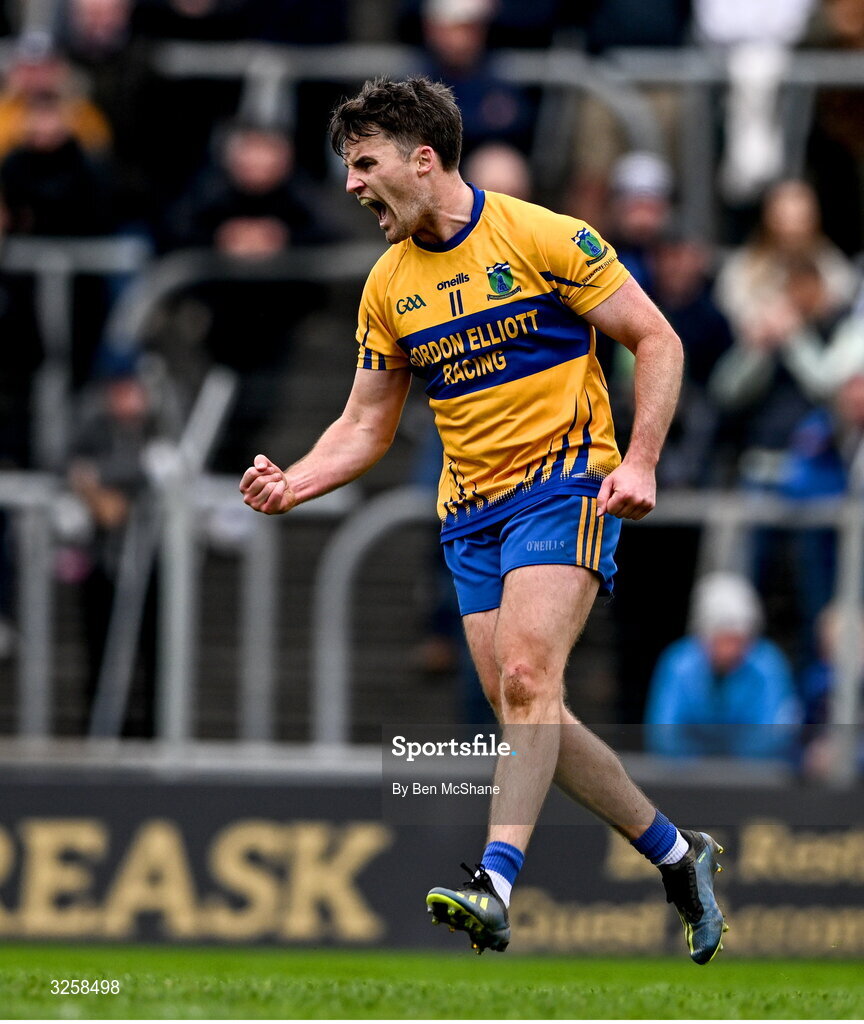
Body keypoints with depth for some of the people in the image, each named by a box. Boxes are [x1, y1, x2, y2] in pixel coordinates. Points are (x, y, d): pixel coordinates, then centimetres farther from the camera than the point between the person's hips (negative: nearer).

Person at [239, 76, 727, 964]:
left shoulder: (542, 239, -9)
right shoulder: (387, 286, 8)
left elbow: (656, 341, -5)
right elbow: (367, 425, 13)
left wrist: (639, 463, -17)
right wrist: (292, 484, -5)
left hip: (565, 484, -6)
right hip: (469, 512, 6)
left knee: (526, 678, -24)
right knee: (525, 716, 1)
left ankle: (495, 884, -33)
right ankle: (677, 856, 16)